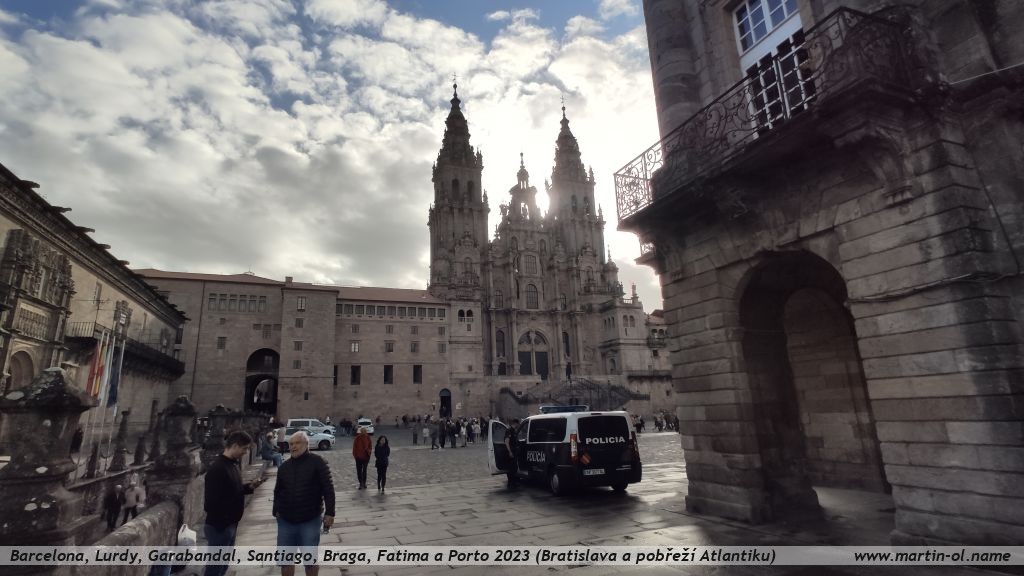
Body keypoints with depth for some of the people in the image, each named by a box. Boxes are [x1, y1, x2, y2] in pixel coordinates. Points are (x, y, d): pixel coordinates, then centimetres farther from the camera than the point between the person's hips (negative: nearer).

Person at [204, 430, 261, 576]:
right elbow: (211, 502, -23)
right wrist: (221, 524, -20)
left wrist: (249, 487, 1)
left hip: (231, 524, 9)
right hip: (219, 527, -9)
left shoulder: (235, 463, 7)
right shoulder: (217, 468, -22)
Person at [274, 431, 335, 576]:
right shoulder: (284, 466, 7)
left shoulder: (317, 462, -9)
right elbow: (278, 491, 17)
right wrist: (276, 511, 7)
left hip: (310, 521, -4)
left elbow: (328, 489, -10)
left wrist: (329, 513, -13)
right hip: (285, 521, 4)